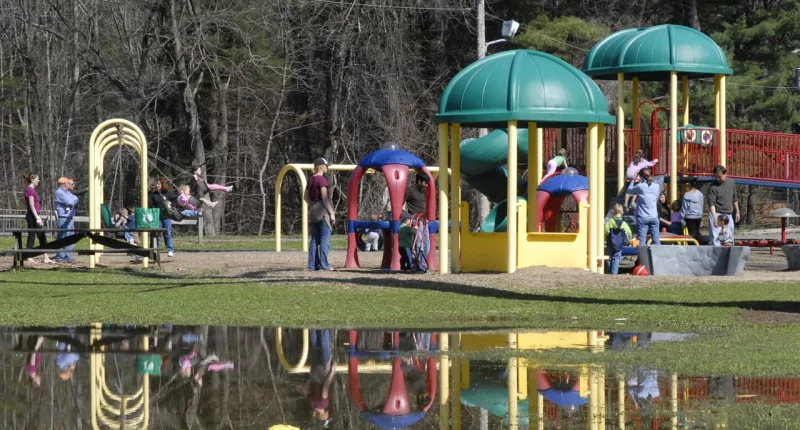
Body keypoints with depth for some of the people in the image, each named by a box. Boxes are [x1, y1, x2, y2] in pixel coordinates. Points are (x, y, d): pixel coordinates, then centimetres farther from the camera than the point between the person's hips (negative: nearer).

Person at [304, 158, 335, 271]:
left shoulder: (310, 179, 11)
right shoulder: (322, 180, -14)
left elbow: (305, 197, 17)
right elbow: (325, 198, -18)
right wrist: (332, 213, -15)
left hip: (313, 211, 8)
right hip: (323, 211, -8)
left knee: (315, 239, 11)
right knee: (325, 238, -5)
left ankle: (313, 265, 11)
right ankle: (323, 265, -8)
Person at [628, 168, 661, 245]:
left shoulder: (640, 186, -9)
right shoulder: (656, 186, 3)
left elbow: (629, 190, 9)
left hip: (642, 217, -3)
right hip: (654, 217, 3)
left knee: (642, 241, -4)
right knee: (656, 240, 3)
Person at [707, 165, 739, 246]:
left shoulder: (731, 182, 5)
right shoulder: (713, 187, -11)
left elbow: (734, 199, 17)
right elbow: (711, 203, -18)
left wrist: (737, 212, 19)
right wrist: (715, 217, -30)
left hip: (728, 214, 5)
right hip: (716, 213, -5)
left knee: (729, 237, 8)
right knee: (716, 237, -10)